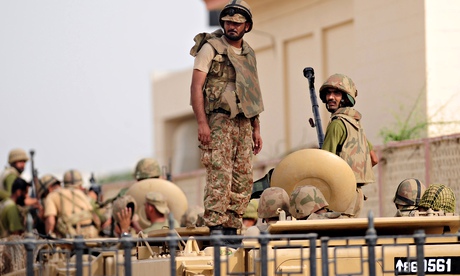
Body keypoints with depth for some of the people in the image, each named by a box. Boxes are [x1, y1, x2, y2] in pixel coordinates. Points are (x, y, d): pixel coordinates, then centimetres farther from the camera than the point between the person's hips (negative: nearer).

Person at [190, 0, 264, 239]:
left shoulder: (248, 53, 18)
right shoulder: (210, 48, -2)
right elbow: (196, 86, -8)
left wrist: (256, 128, 18)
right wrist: (202, 123, -17)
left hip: (243, 122, 7)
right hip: (218, 120, -7)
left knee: (243, 179, 4)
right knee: (220, 175, -15)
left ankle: (232, 228, 9)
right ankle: (216, 227, -16)